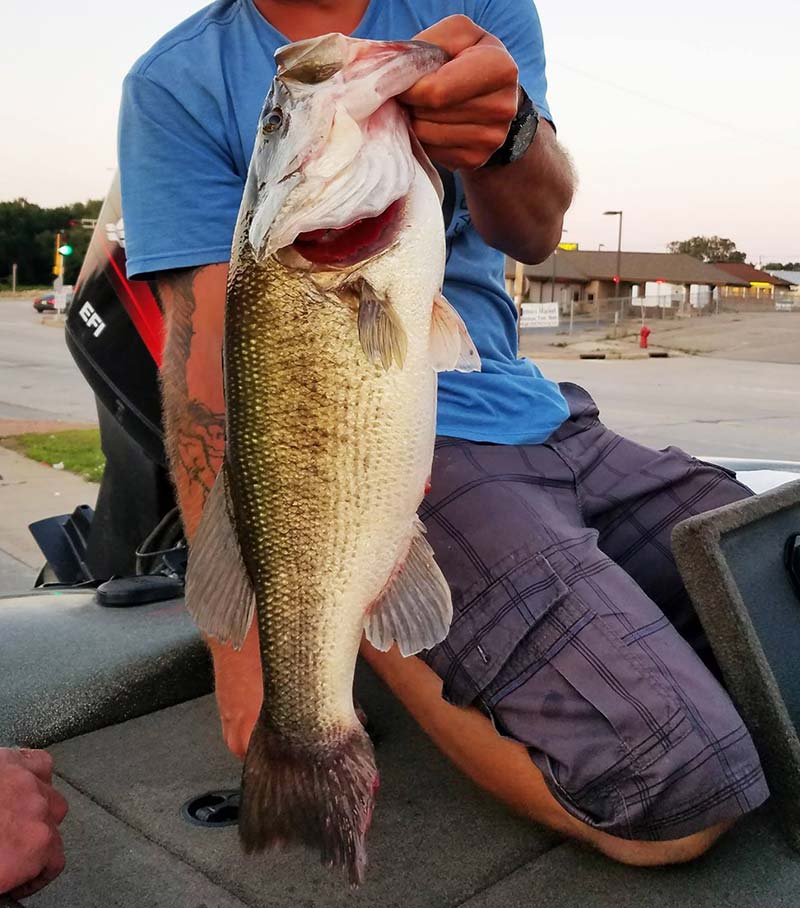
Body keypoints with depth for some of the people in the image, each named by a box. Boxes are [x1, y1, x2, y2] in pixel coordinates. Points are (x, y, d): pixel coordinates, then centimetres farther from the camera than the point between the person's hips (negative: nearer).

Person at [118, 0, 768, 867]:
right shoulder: (177, 83, 1)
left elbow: (534, 229, -7)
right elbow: (211, 349, -9)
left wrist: (504, 130, -32)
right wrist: (245, 632, -16)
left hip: (543, 419, 6)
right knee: (681, 783, -21)